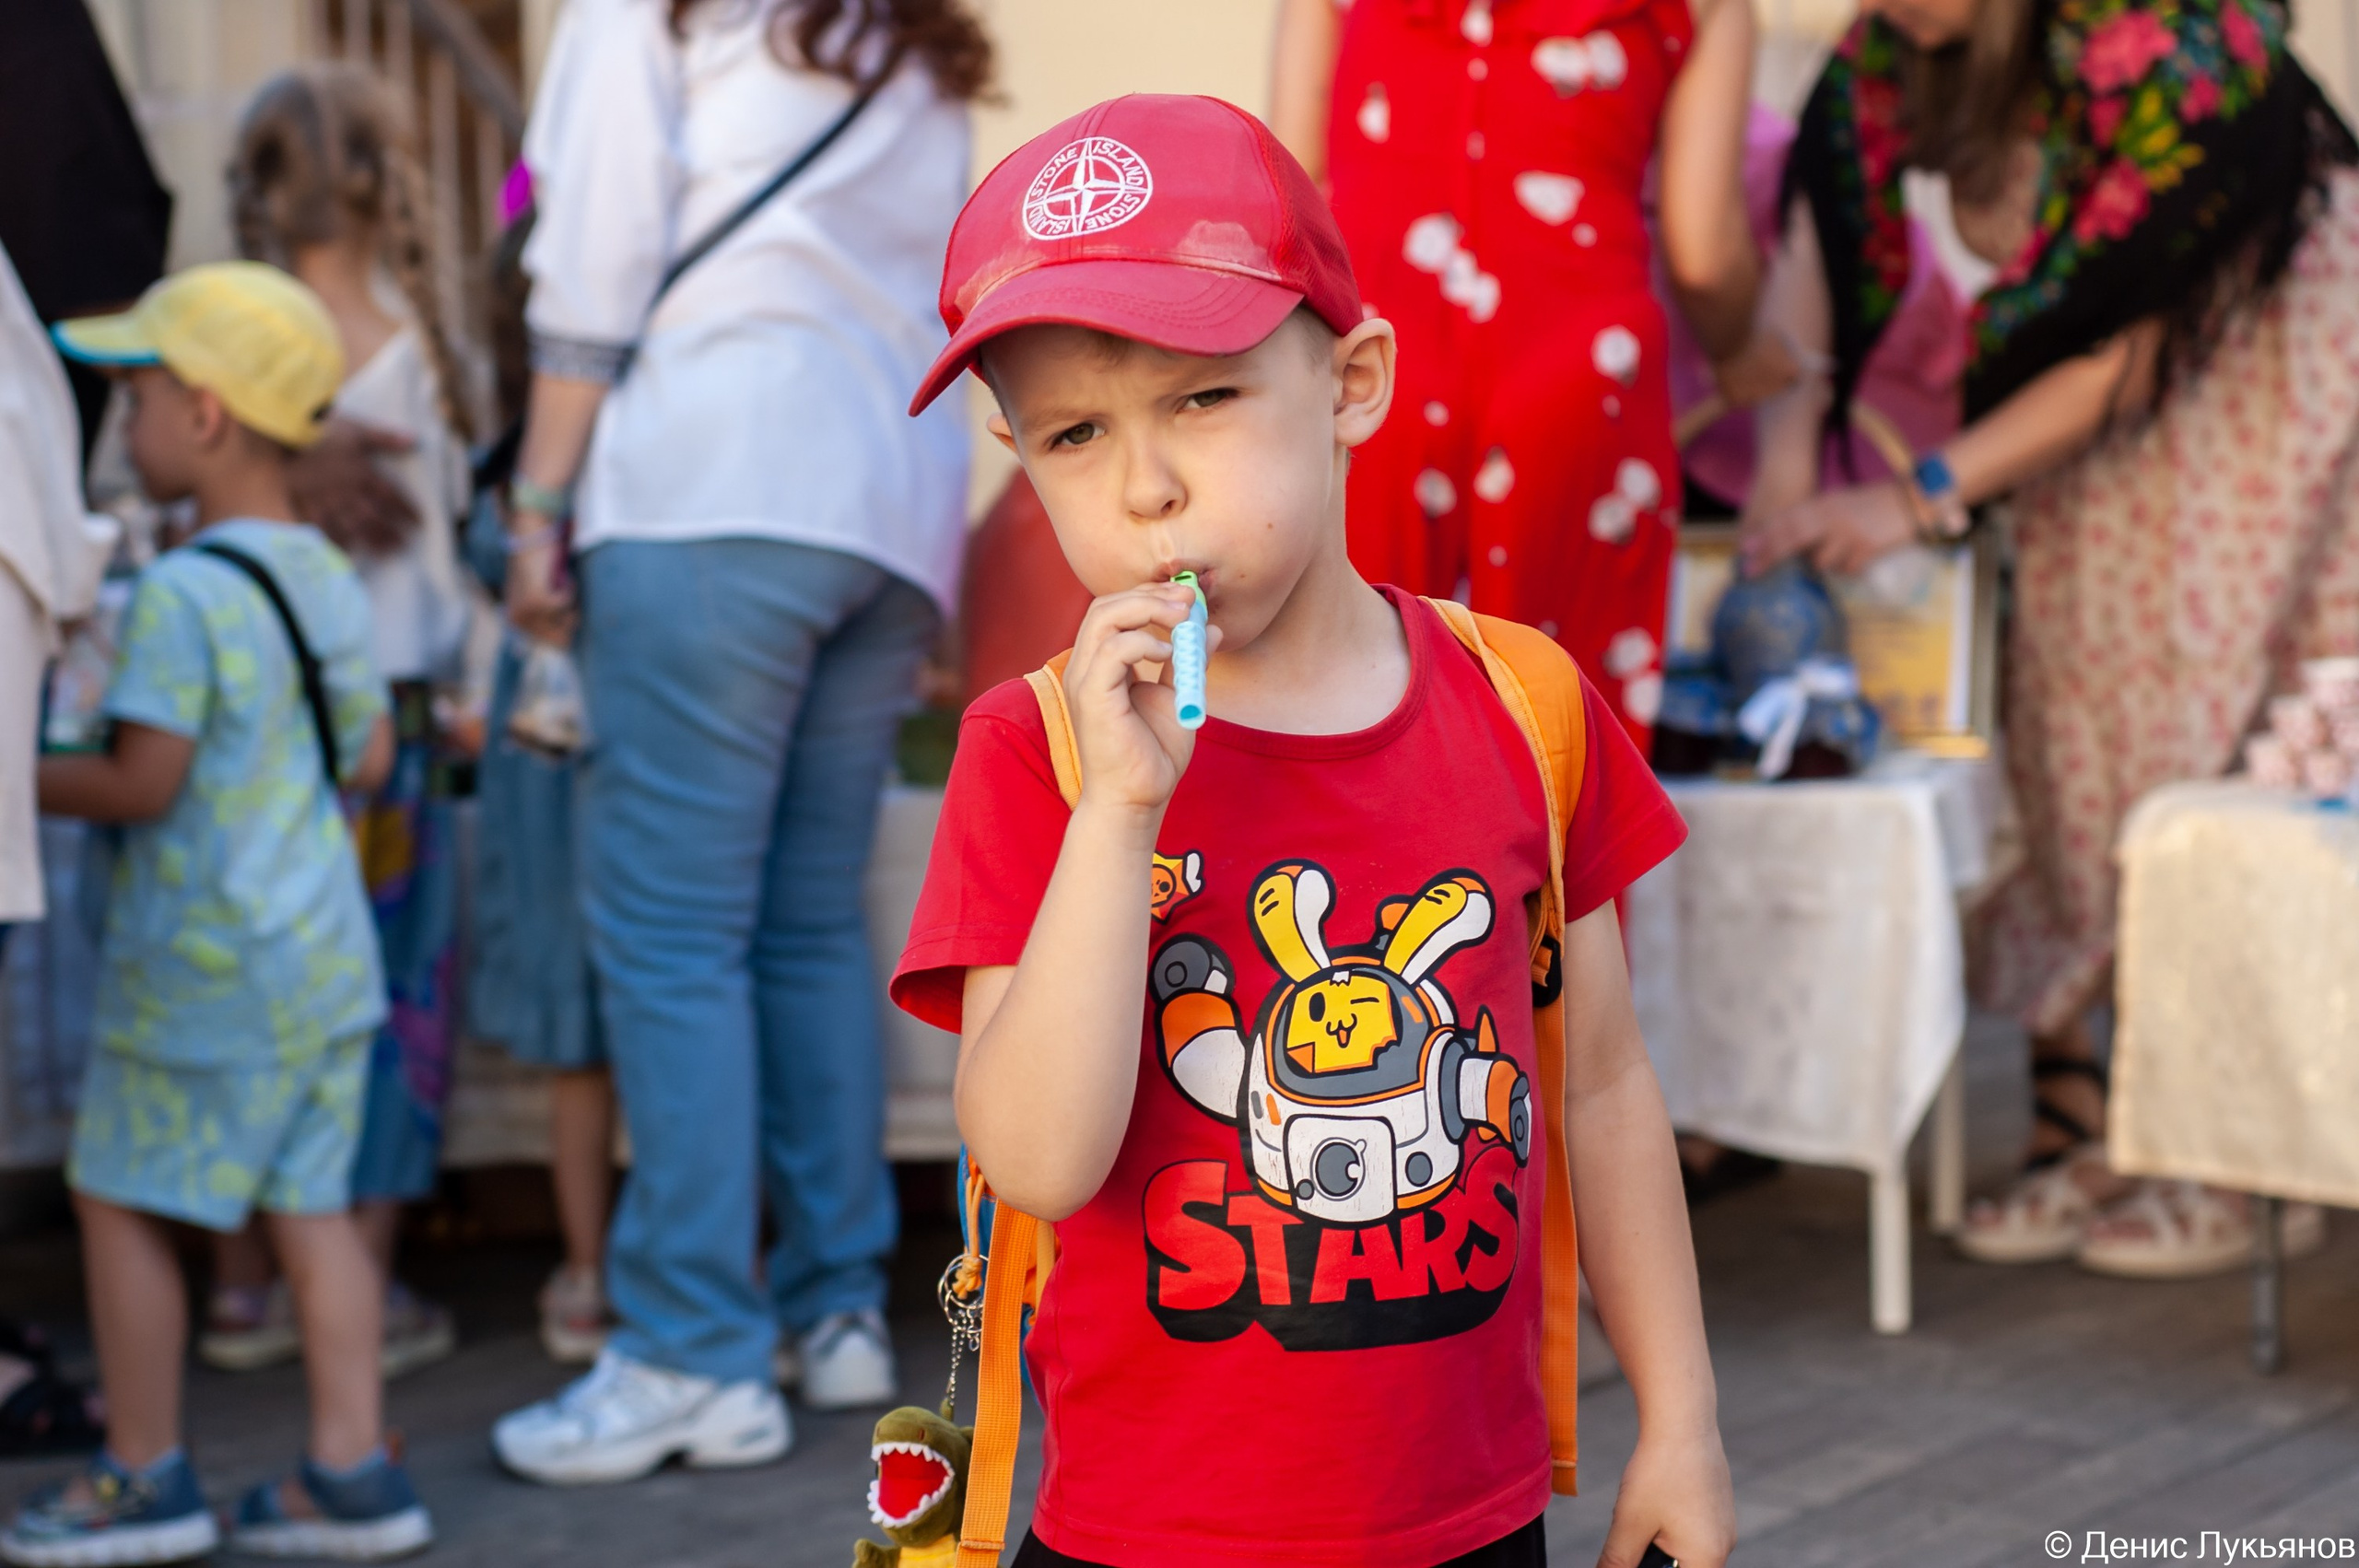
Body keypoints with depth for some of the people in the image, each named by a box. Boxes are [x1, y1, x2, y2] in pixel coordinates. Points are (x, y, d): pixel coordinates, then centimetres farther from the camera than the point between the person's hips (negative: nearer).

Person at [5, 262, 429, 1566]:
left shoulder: (182, 592, -16)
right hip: (322, 944, 8)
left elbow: (143, 780, -19)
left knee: (121, 1202, 6)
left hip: (205, 956, -8)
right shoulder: (326, 577, 8)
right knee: (310, 1204, 9)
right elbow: (368, 754, 14)